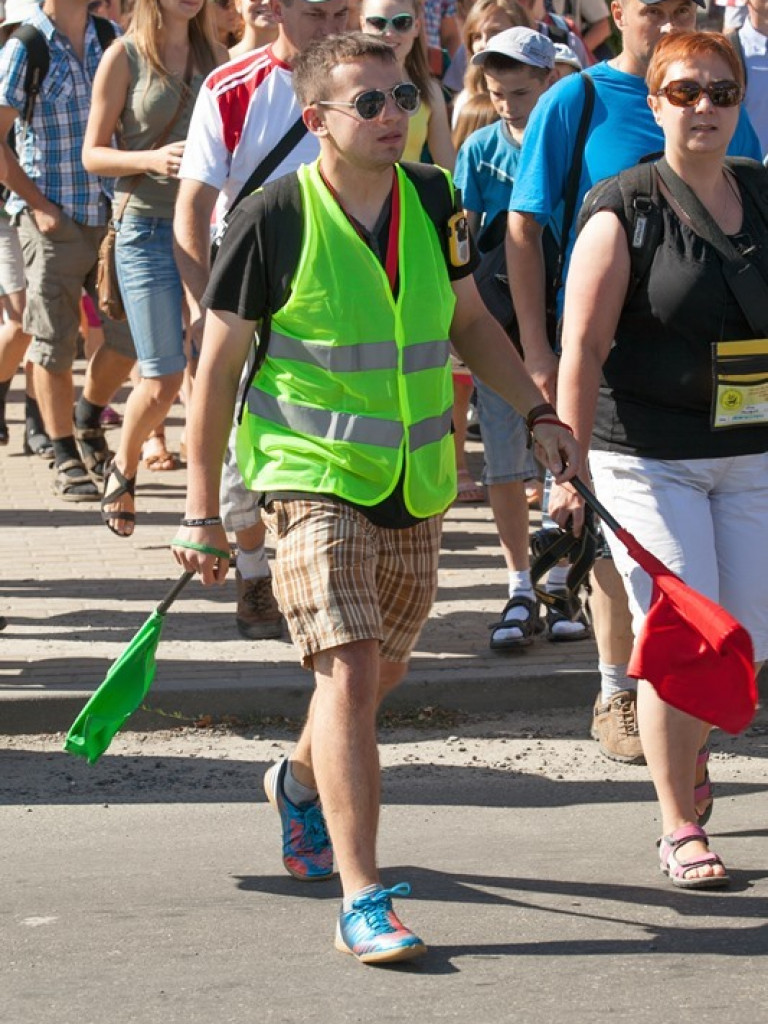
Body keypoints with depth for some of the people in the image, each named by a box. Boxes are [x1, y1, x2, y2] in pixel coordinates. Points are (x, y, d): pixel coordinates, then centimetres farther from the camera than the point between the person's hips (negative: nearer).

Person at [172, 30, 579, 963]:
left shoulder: (432, 201, 2)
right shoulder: (274, 219, -12)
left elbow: (469, 322, 18)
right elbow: (216, 367, -6)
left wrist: (537, 413, 6)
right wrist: (202, 512, -6)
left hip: (414, 484, 6)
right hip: (311, 476, -5)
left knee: (378, 671, 17)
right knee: (348, 671, -18)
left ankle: (301, 781, 49)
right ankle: (362, 903, -17)